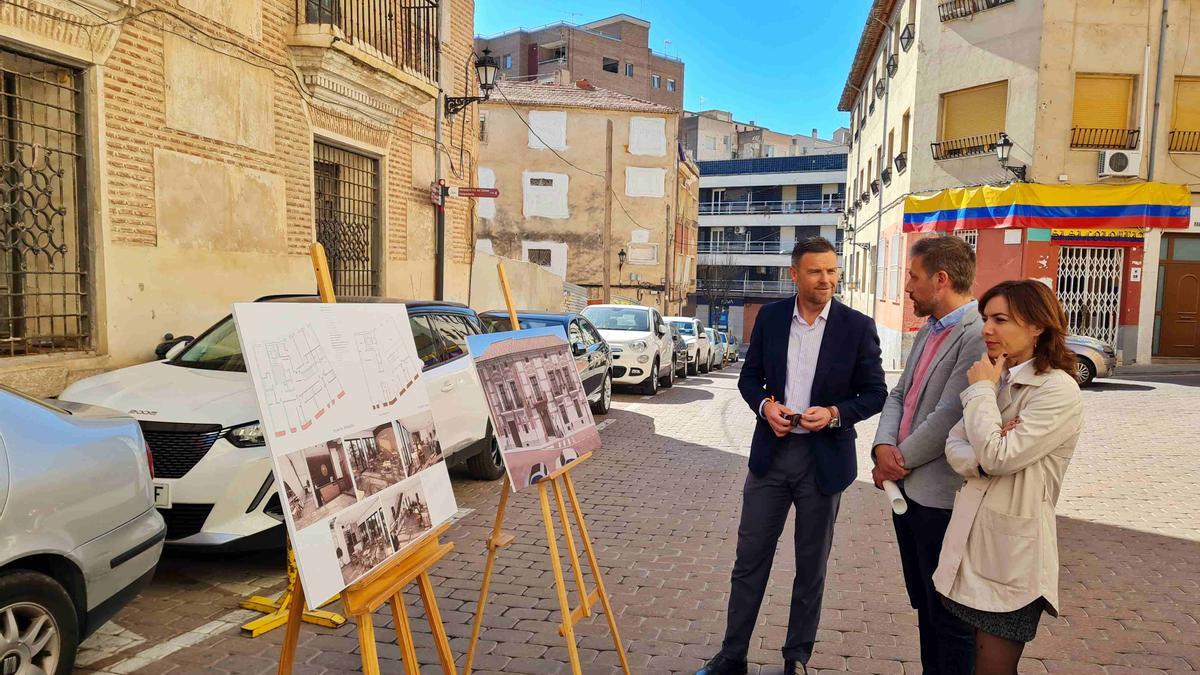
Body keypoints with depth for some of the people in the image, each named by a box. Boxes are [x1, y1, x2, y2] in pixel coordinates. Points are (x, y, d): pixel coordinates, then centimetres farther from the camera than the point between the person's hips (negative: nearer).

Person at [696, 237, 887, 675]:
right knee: (750, 558, 8)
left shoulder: (858, 327, -6)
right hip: (771, 453, 2)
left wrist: (835, 414, -19)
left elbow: (875, 393, -2)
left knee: (811, 566, 13)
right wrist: (764, 404, -12)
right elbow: (749, 376, 8)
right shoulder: (770, 317, 2)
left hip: (824, 459, -1)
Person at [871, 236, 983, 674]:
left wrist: (897, 464, -11)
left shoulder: (980, 335, -20)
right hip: (908, 489, 9)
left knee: (949, 619, 7)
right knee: (924, 606, 22)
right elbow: (899, 395, 12)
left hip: (942, 499, -9)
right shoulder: (928, 332, 12)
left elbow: (948, 418, -24)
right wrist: (884, 446, -6)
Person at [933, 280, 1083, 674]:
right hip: (972, 539, 8)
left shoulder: (1059, 391, -16)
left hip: (1012, 553, -7)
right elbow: (954, 448, 3)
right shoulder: (997, 380, 9)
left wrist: (980, 390, -12)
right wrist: (983, 457, -20)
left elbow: (997, 456, -24)